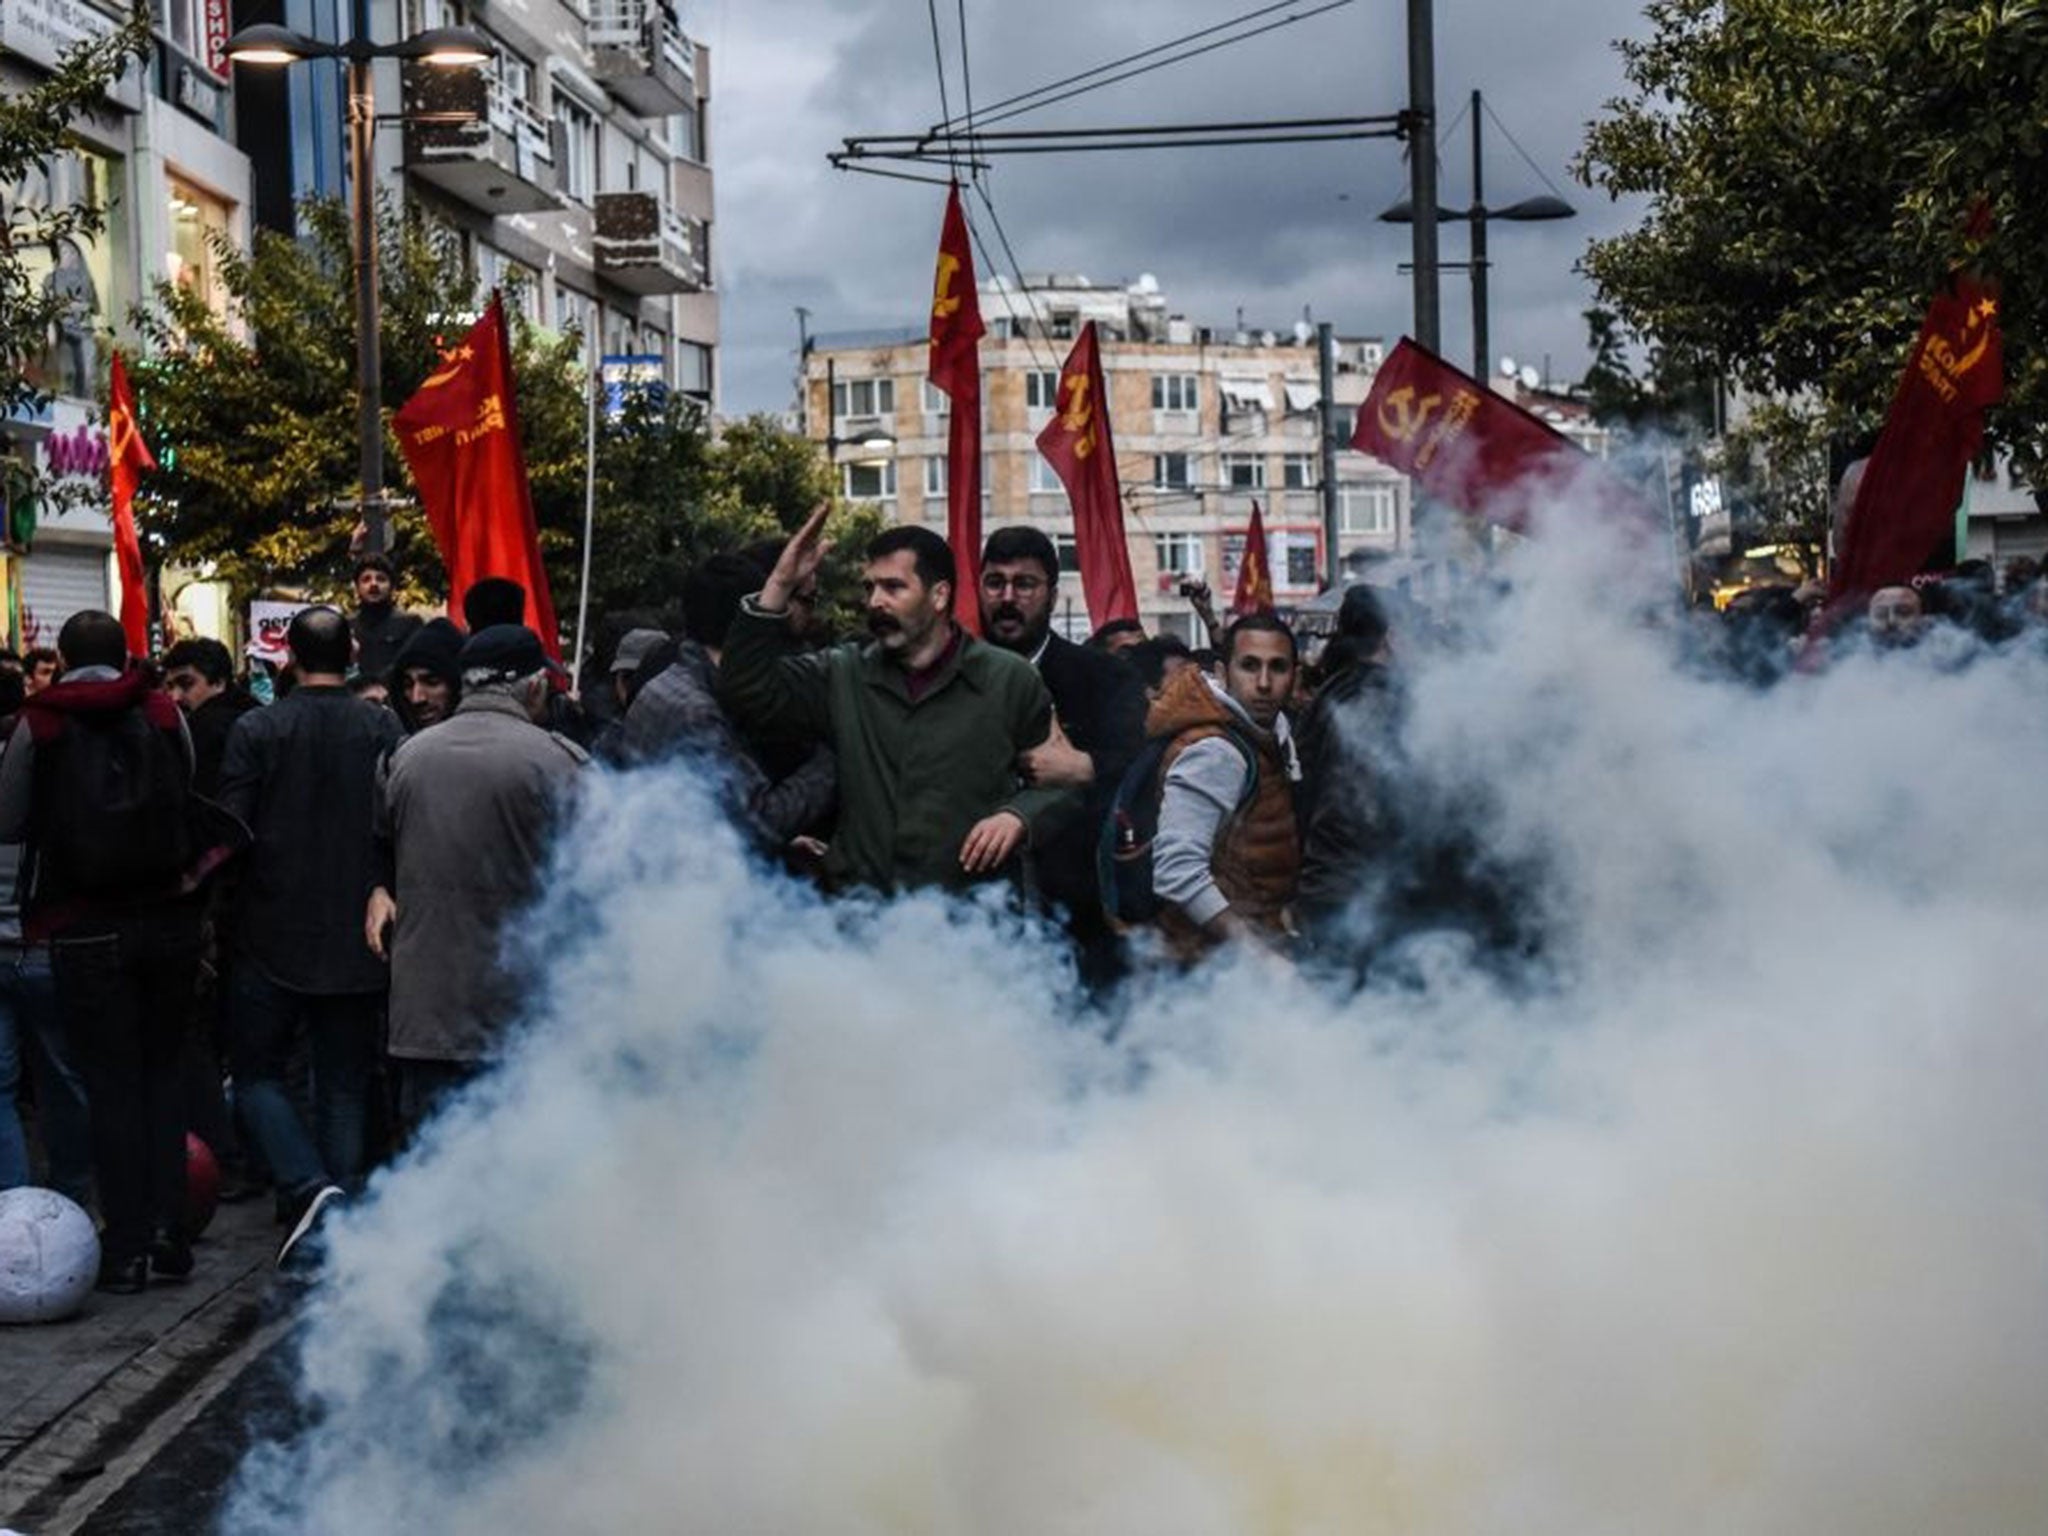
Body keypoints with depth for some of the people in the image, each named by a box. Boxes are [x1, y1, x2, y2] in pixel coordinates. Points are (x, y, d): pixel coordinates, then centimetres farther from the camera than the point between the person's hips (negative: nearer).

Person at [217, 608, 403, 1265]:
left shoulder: (256, 730, -7)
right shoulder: (384, 728, -3)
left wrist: (217, 918, 5)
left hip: (272, 939, -2)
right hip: (357, 941, 2)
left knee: (257, 1074, 11)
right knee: (344, 1088, 11)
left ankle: (309, 1187, -11)